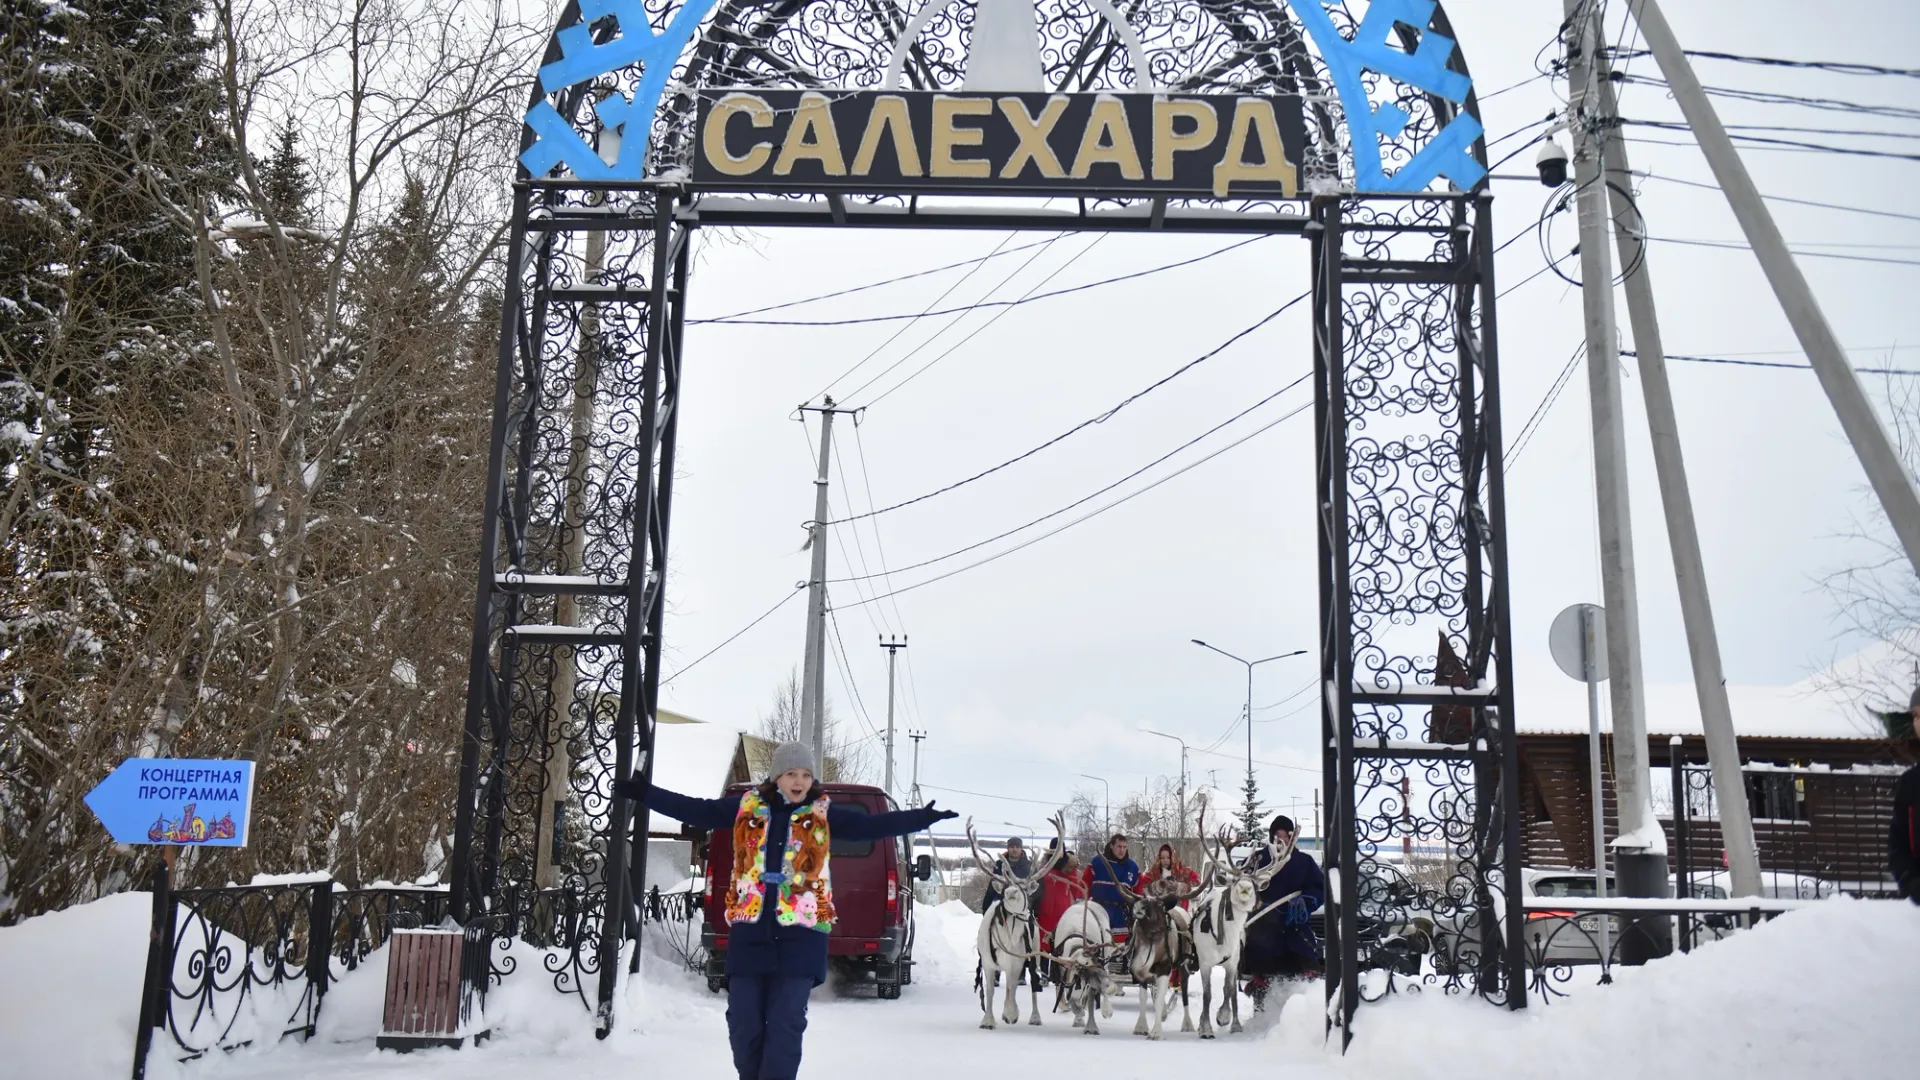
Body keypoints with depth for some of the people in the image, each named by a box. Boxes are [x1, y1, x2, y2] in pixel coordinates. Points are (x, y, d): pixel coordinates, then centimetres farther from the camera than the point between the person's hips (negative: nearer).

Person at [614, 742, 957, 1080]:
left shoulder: (823, 814, 5)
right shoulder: (747, 807, 8)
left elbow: (870, 825, 2)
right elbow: (696, 811, 11)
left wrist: (922, 818, -8)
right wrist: (643, 793, 7)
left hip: (800, 934, -2)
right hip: (749, 931, 2)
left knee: (785, 1025, -7)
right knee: (743, 1025, 4)